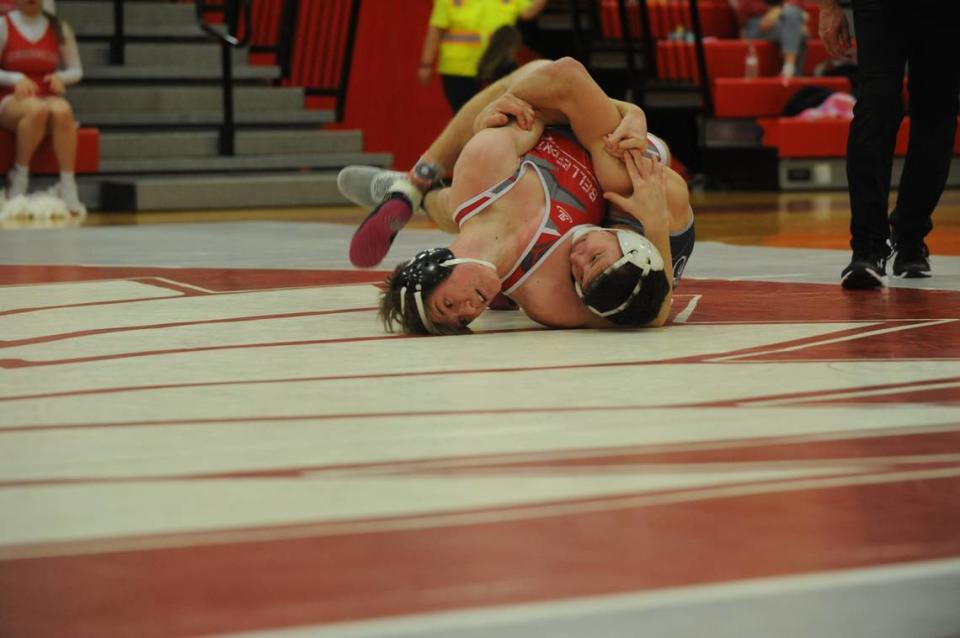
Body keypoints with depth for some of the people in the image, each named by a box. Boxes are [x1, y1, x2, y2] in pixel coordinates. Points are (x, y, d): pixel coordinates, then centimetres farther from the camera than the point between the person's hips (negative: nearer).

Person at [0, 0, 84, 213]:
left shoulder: (59, 28, 12)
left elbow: (76, 71, 14)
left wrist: (61, 77, -8)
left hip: (48, 97, 2)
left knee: (62, 110, -36)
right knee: (36, 109, -39)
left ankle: (68, 187, -35)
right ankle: (19, 178, -22)